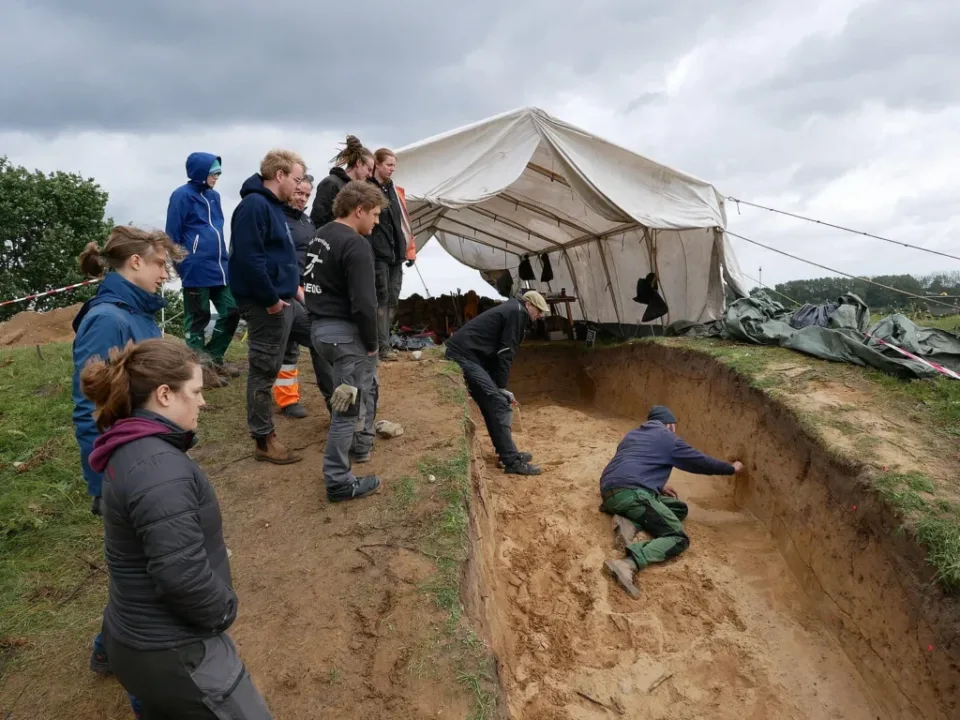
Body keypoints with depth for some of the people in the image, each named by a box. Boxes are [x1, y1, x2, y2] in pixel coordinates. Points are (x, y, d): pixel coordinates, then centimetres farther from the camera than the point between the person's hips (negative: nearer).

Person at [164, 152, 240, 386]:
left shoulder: (213, 196, 14)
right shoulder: (182, 196, -8)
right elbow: (173, 235, -7)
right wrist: (181, 266, -6)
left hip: (218, 267, 7)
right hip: (196, 270, -7)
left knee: (231, 311, 8)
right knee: (198, 319, 2)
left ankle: (214, 358, 23)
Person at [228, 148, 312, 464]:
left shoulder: (274, 205, 15)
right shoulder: (254, 205, -17)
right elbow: (248, 258, -25)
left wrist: (295, 285, 14)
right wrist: (271, 299, -21)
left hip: (285, 298, 10)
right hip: (265, 303, -10)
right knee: (265, 370, 0)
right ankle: (264, 440, 13)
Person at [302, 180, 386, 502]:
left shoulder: (321, 235, 13)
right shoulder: (355, 245, -18)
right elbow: (363, 303, -24)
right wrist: (371, 343, -10)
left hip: (321, 326, 10)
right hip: (344, 332, -10)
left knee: (367, 385, 28)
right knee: (349, 407, -1)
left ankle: (361, 446, 43)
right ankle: (339, 481, 8)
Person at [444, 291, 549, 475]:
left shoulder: (510, 310, 25)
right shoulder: (517, 311, -4)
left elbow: (495, 350, 24)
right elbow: (505, 352, -11)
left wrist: (498, 387, 18)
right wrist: (502, 387, -7)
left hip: (459, 354, 10)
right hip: (465, 356, -10)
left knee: (492, 404, 16)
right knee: (498, 404, -10)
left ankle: (507, 453, 23)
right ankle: (512, 461, -9)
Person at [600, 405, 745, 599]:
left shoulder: (632, 435, 30)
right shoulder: (667, 438, 9)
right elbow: (701, 462, 16)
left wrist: (659, 487, 36)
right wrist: (732, 468, 31)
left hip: (610, 491, 8)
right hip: (630, 493, -8)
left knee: (679, 508, 18)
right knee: (678, 538, -7)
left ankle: (628, 522, -5)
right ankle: (628, 563, -33)